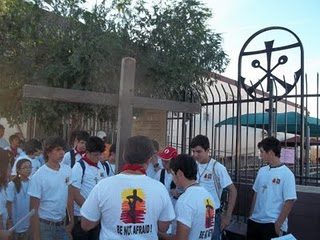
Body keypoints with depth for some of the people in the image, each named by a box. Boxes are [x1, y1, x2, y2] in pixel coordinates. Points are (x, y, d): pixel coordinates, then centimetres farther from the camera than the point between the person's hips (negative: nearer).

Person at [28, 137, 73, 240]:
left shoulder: (67, 170, -3)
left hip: (62, 223, 4)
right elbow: (34, 209, -11)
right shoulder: (38, 176, -16)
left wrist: (71, 220, 9)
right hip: (44, 225, -4)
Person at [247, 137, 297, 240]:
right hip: (255, 221, 6)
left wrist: (278, 224, -14)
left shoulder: (286, 174, -12)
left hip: (273, 224, -6)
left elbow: (289, 201, -14)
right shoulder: (262, 171, 6)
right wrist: (251, 215, 10)